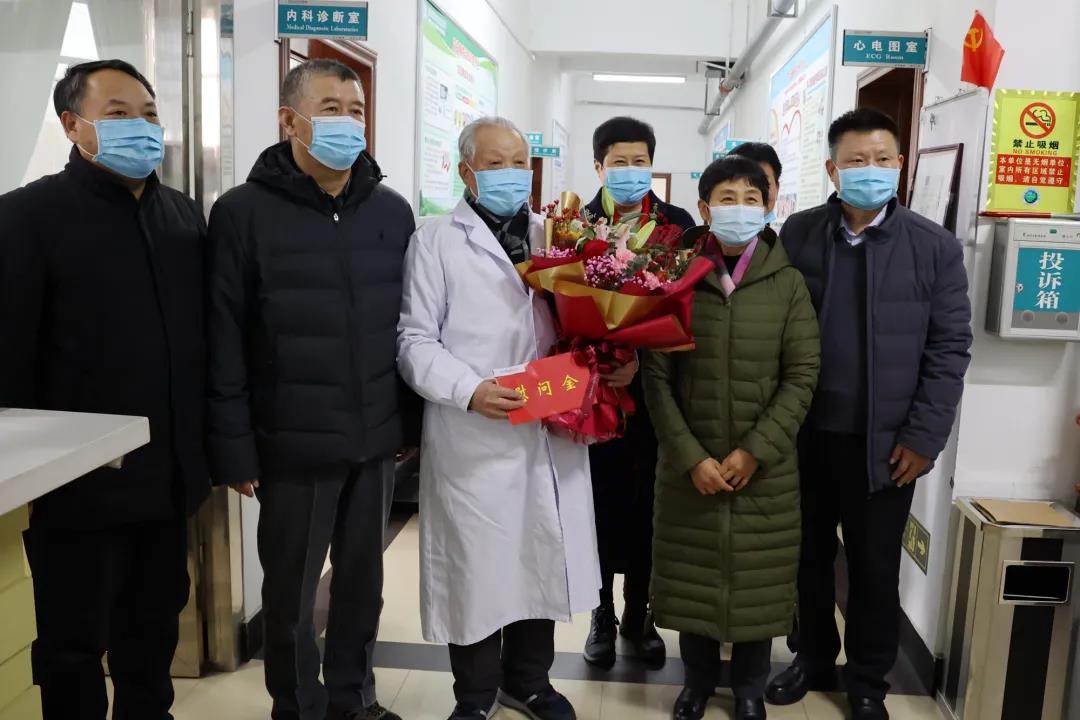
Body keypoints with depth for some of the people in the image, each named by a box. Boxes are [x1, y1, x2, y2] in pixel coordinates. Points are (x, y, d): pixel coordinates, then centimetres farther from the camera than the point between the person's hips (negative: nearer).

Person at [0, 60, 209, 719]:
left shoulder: (185, 214, 10)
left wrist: (207, 445, 10)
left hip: (169, 476, 5)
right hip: (81, 480, -5)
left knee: (156, 629, 19)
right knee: (74, 645, 10)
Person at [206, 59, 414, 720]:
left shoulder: (393, 211, 4)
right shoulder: (243, 212, -7)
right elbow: (224, 341, -8)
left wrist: (413, 417, 8)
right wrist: (233, 446, -9)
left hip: (376, 440, 4)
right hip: (292, 443, -3)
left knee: (363, 580, 18)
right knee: (292, 591, 13)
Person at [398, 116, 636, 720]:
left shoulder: (553, 237, 14)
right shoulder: (436, 240, 0)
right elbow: (416, 340, -5)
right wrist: (470, 389, -21)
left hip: (554, 432, 5)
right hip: (473, 438, -4)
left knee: (544, 561, 15)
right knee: (477, 568, 8)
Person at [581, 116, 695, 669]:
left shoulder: (679, 223, 1)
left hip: (657, 389, 1)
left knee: (647, 503, 12)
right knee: (600, 500, 10)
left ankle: (638, 613, 30)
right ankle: (603, 614, 29)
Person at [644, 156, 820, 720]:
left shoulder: (787, 282, -1)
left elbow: (802, 375, -4)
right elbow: (656, 377, -4)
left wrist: (754, 450, -12)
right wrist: (690, 457, -11)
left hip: (765, 469, 0)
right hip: (689, 467, 0)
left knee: (757, 579, 9)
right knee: (691, 576, 11)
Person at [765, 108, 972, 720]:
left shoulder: (935, 246, -1)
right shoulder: (797, 234, 1)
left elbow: (950, 348, -2)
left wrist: (923, 437, -8)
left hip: (885, 443, -1)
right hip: (805, 436, 1)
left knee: (875, 567, 12)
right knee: (808, 556, 15)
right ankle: (813, 658, 37)